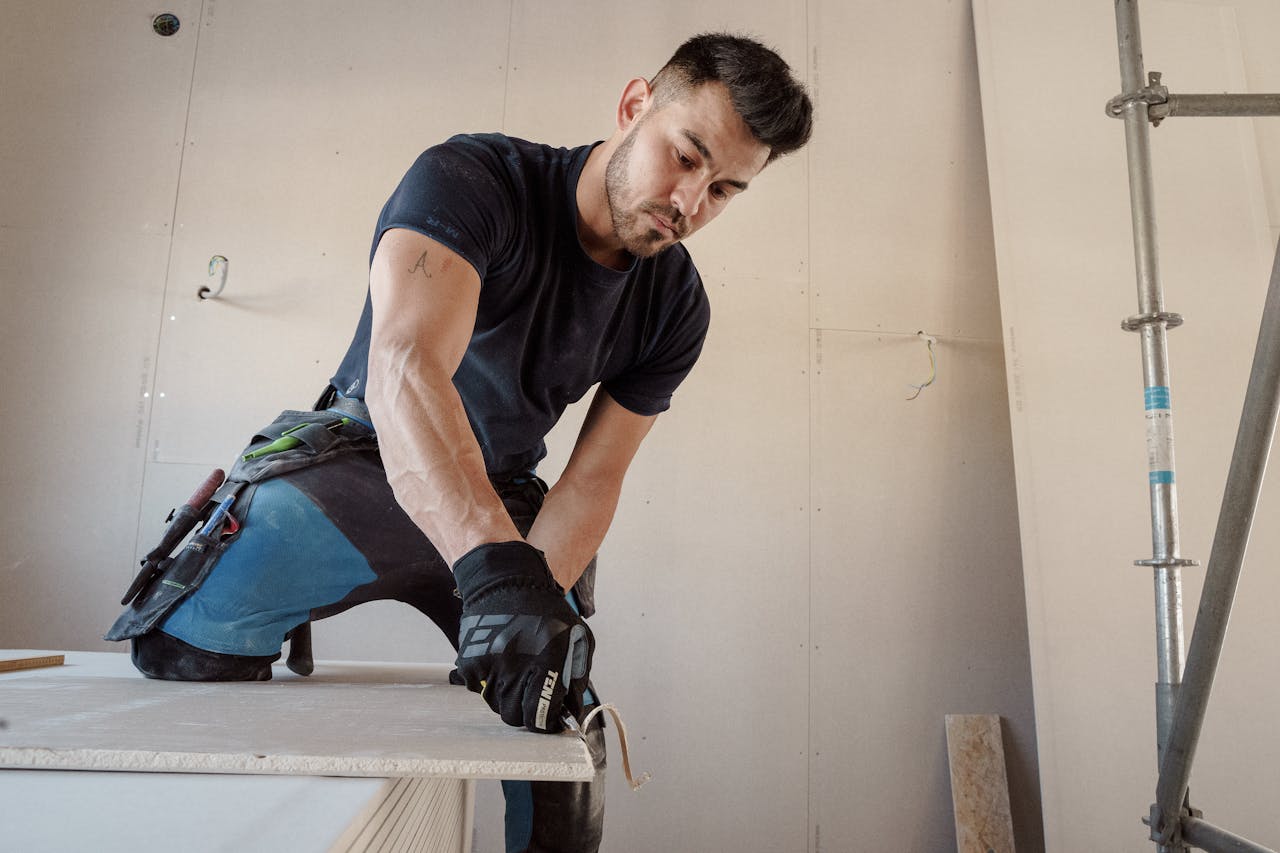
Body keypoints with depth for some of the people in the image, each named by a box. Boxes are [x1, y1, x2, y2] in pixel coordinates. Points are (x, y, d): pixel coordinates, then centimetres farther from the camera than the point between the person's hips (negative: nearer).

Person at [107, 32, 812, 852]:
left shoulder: (676, 307, -7)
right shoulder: (472, 180, -22)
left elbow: (592, 479, -6)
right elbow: (403, 366, -39)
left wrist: (543, 598, -22)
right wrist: (497, 568, -52)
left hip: (502, 501, 4)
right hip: (364, 459, -3)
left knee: (565, 733, 4)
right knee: (184, 647, -23)